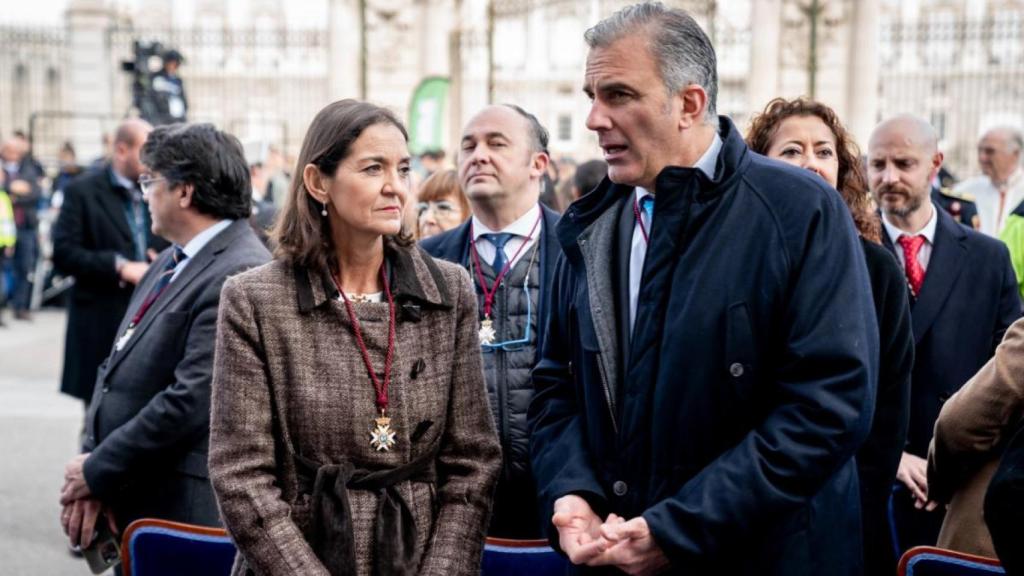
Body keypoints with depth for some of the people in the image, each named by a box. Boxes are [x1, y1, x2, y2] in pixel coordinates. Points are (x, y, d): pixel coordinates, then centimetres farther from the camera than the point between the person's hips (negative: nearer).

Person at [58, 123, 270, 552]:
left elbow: (190, 400, -23)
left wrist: (98, 472, -12)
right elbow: (114, 372, 11)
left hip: (184, 512, -8)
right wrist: (90, 472, -2)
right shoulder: (168, 262, 11)